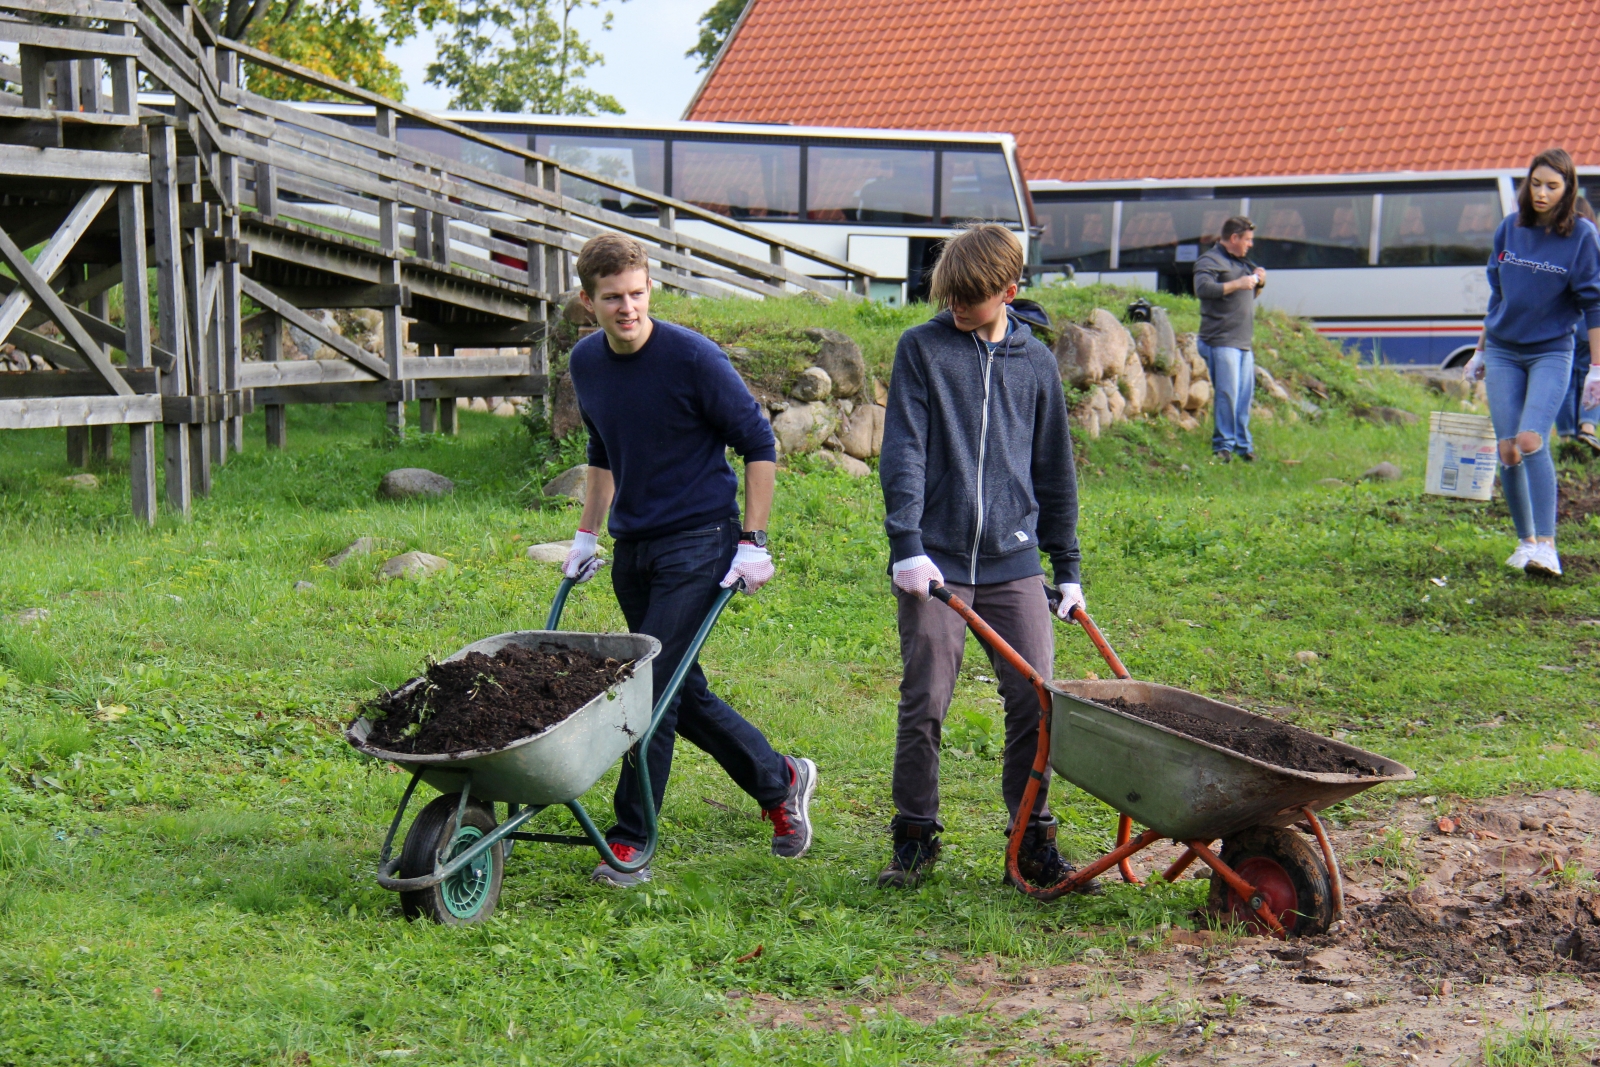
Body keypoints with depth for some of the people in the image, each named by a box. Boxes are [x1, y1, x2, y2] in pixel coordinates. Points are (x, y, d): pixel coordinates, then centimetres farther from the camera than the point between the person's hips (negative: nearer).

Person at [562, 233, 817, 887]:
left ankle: (630, 843, -2)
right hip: (632, 547, 7)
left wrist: (752, 542, -11)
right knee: (680, 691, 11)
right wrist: (587, 535, 18)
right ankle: (780, 782, 30)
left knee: (653, 685, -11)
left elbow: (759, 445, -8)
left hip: (698, 542, -7)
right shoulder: (586, 363, 4)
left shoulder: (692, 358, -15)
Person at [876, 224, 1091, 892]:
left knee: (1036, 701, 0)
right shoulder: (922, 348, 1)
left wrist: (1067, 567, 17)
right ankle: (915, 837, 16)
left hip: (1012, 561, 2)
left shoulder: (1035, 363, 10)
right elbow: (903, 453, -5)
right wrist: (907, 546, -16)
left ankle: (1033, 842, 14)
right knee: (923, 703, 0)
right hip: (936, 560, -2)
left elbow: (1054, 473, 17)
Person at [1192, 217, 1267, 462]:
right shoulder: (1210, 261, -6)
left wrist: (1258, 283, 12)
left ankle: (1242, 443, 14)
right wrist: (1237, 284, -22)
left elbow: (1249, 295, 34)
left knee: (1245, 395, 8)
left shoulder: (1241, 262, 24)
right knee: (1227, 393, -11)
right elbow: (1203, 288, -23)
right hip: (1221, 342, -9)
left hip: (1244, 341, 9)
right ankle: (1223, 445, -6)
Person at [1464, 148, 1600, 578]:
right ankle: (1525, 541, 12)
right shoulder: (1509, 229, 5)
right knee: (1507, 450, -1)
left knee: (1532, 441, -20)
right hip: (1503, 352, 4)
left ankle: (1546, 546, -20)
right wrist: (1480, 352, 19)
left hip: (1551, 352, -4)